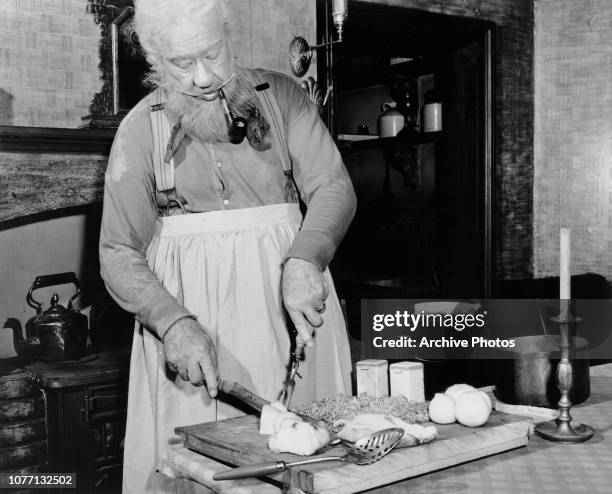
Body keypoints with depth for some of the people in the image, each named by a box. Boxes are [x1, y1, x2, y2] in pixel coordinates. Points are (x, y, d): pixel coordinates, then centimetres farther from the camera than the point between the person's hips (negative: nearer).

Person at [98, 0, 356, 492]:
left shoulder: (280, 96, 4)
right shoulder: (141, 128, 2)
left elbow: (334, 187, -4)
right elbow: (119, 253, -1)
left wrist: (303, 260, -24)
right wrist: (174, 322, -19)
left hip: (288, 296, 1)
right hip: (188, 312, 0)